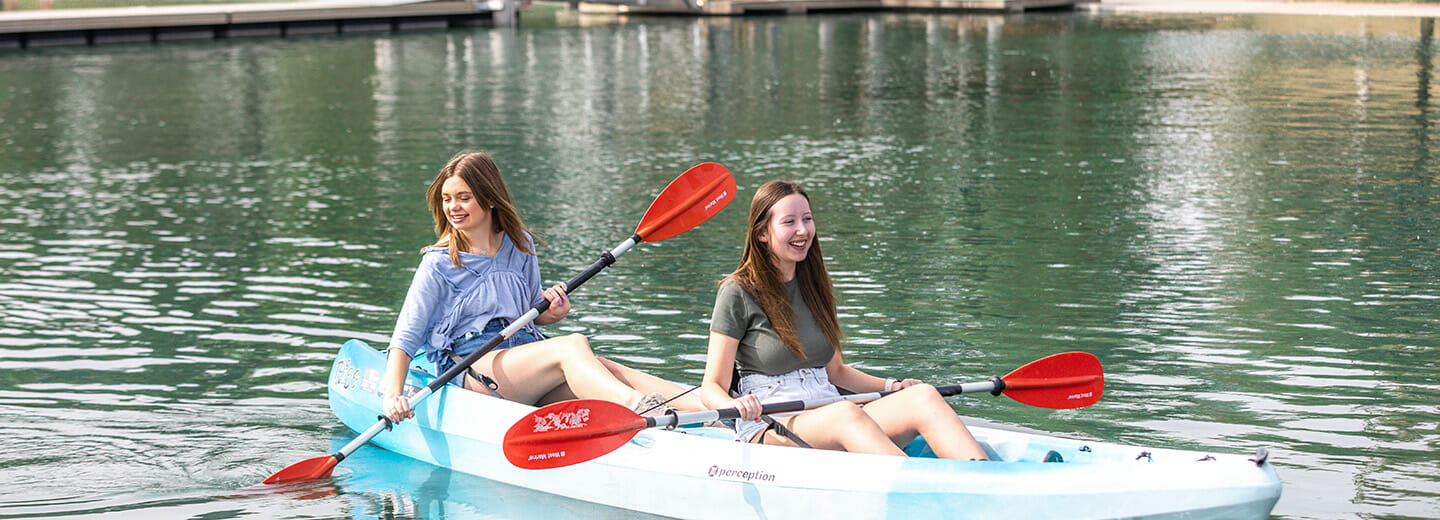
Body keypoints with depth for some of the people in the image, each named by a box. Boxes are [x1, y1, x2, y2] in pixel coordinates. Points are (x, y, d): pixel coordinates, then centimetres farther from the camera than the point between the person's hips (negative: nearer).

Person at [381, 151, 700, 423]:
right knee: (573, 346, -31)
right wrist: (393, 395, -18)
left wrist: (552, 311, -1)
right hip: (471, 368, -5)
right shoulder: (438, 265, 2)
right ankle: (639, 407, -58)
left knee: (607, 370, -25)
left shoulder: (520, 247, 16)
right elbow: (405, 338, -2)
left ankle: (712, 407, -45)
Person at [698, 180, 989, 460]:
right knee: (846, 413, -38)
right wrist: (733, 405, -29)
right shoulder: (739, 293, -1)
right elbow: (712, 386, -6)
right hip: (768, 428, -6)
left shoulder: (813, 287, 18)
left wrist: (891, 386, 11)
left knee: (923, 396, -22)